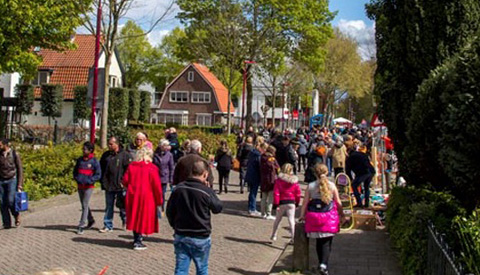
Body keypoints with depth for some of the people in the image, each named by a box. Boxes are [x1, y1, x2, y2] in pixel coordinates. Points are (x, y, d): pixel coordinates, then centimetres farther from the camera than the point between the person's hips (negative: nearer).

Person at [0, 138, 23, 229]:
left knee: (10, 201, -14)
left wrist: (19, 186, -6)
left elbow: (20, 170, -1)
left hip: (12, 180, -3)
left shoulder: (15, 154, -4)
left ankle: (16, 215, 15)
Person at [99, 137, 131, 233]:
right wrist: (103, 181, 8)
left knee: (122, 204, 8)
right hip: (108, 186, 4)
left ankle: (125, 219, 34)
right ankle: (108, 225, 13)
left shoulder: (125, 155, -6)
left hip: (121, 186, -4)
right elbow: (101, 168, 17)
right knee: (109, 206, 7)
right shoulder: (106, 155, 9)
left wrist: (124, 181, -12)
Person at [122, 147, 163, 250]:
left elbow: (125, 181, 4)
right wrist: (159, 200, 0)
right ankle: (138, 242, 2)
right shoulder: (152, 168, -10)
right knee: (144, 218, 4)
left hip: (132, 196, 4)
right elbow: (156, 185, -10)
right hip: (147, 197, -4)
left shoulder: (131, 166, 2)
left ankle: (136, 238, 24)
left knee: (135, 217, 16)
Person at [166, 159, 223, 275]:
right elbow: (218, 208, -1)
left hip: (181, 236, 3)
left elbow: (169, 211, 5)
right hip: (201, 238, -3)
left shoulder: (178, 189, -3)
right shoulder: (207, 191, -16)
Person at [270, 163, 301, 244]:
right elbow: (298, 193, 3)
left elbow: (276, 193, -9)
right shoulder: (294, 181, -1)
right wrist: (297, 203, 15)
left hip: (281, 202, 0)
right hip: (291, 202, 0)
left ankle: (274, 236, 26)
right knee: (291, 220, 1)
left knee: (278, 219, 16)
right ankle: (293, 238, -6)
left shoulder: (279, 180, -5)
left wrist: (276, 204, -6)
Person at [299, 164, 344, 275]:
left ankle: (321, 264, 25)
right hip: (329, 216, -1)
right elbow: (338, 202, 3)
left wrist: (302, 215, 8)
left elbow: (305, 202, -1)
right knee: (327, 242, 1)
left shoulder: (310, 186, -1)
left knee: (319, 241, 16)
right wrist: (342, 214, 16)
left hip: (314, 215, 2)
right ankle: (324, 264, -16)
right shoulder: (332, 185, -1)